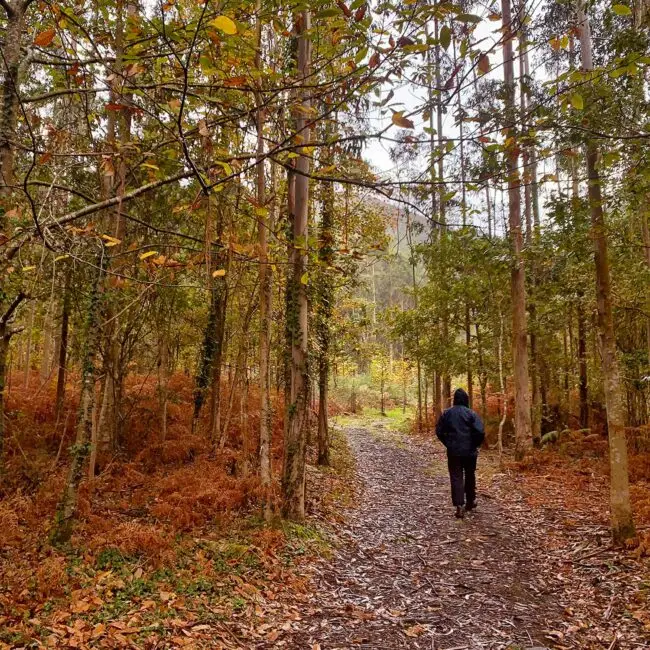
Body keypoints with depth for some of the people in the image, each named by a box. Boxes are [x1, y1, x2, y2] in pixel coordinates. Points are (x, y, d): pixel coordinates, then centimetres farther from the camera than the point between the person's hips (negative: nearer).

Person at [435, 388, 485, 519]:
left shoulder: (446, 413, 0)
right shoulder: (471, 413, -8)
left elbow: (439, 431, 2)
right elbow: (480, 431, -17)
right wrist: (476, 444, -1)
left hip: (453, 451, 0)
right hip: (470, 451, 0)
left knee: (456, 478, 1)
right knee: (470, 476, 18)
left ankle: (459, 506, -11)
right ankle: (470, 501, 31)